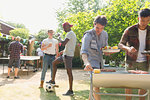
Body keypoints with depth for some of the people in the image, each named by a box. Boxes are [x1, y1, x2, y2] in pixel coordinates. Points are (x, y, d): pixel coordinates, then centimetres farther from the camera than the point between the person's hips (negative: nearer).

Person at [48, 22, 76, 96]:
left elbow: (63, 44, -23)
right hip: (66, 54, 11)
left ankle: (70, 91, -1)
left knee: (69, 72, -7)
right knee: (54, 63, 17)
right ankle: (53, 80, 22)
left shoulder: (70, 33, -13)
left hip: (68, 55, -11)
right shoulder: (72, 33, 19)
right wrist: (63, 51, 28)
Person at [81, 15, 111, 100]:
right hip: (92, 62, -7)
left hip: (100, 61, 7)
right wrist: (87, 63, -47)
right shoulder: (88, 35, -17)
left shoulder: (105, 34, 4)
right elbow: (83, 52, -29)